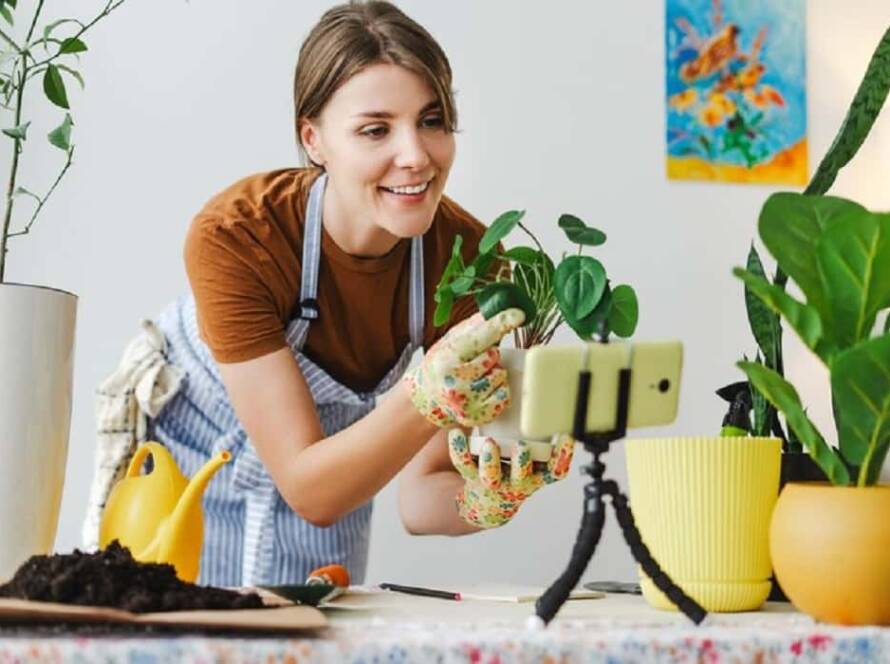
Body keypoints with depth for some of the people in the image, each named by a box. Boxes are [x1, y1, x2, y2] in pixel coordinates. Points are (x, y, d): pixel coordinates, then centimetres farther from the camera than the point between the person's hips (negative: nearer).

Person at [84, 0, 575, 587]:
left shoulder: (467, 254, -24)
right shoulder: (234, 236, -33)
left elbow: (418, 500, -18)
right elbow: (307, 490, -33)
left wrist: (480, 502, -40)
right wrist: (427, 396, -48)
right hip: (181, 470, -2)